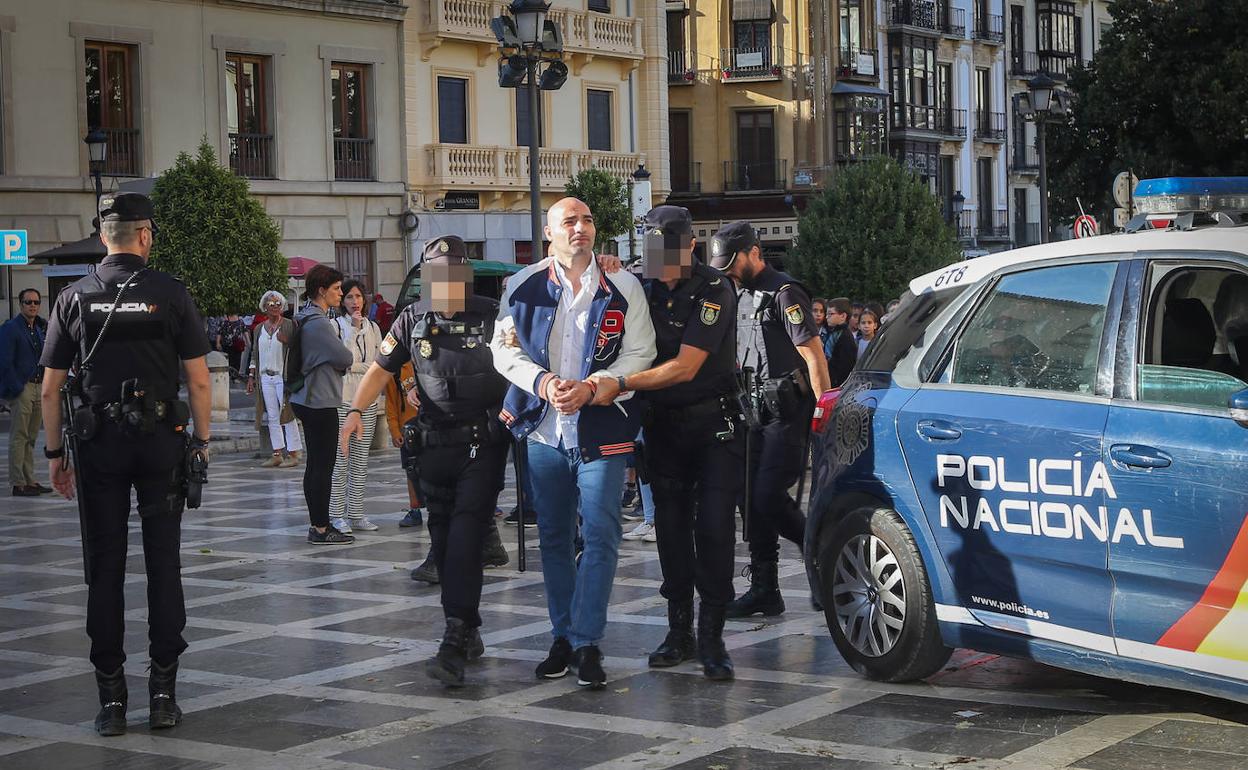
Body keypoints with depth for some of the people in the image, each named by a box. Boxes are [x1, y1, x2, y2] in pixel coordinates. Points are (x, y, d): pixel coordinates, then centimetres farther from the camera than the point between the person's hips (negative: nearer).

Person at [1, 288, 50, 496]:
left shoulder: (40, 328, 15)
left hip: (38, 386, 8)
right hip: (21, 387, -8)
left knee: (31, 438, 12)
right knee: (19, 437, -6)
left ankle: (30, 481, 18)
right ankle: (18, 484, -4)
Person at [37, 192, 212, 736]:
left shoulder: (75, 298, 1)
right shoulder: (170, 294, -2)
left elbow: (50, 389, 2)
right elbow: (199, 380, -4)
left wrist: (54, 454, 9)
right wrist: (202, 440, 6)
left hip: (99, 444, 1)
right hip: (160, 440, -1)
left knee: (104, 572, 5)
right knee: (164, 566, 5)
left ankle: (111, 698, 5)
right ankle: (163, 693, 5)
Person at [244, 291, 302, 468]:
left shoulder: (290, 325, 0)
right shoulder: (259, 329, 15)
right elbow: (254, 354, 19)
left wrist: (286, 340, -19)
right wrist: (251, 376, 14)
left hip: (284, 375, -5)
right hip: (265, 377, 5)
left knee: (287, 415, -6)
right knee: (272, 417, 5)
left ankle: (293, 453, -2)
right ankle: (277, 454, 8)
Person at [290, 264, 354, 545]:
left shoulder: (306, 319, 14)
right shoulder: (318, 323, -19)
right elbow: (346, 358, -17)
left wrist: (337, 363, -1)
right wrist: (344, 362, 4)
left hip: (307, 399, 11)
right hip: (321, 401, -11)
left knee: (315, 464, 14)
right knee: (323, 465, -6)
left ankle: (318, 524, 20)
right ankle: (321, 529, -4)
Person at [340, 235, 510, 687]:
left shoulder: (491, 316, -2)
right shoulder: (413, 319, 6)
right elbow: (381, 367, 7)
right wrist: (356, 410, -7)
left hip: (483, 443, -4)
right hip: (434, 443, 4)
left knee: (466, 535, -13)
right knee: (443, 538, 8)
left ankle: (456, 644, -18)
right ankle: (466, 630, 22)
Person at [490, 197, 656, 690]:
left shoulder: (623, 287, 1)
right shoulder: (523, 287, 5)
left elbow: (640, 354, -2)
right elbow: (504, 349, 5)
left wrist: (591, 387, -16)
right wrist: (541, 381, -13)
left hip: (601, 430, -2)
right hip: (543, 429, 2)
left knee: (600, 536, -8)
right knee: (554, 538, 10)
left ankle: (587, 643, -4)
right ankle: (563, 637, 21)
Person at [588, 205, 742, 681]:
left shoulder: (713, 291, -15)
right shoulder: (644, 291, 3)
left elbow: (685, 367, -23)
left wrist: (620, 385, -30)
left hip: (714, 423, -5)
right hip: (663, 425, 5)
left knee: (714, 528, -9)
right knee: (671, 528, 7)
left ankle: (711, 639, -5)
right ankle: (680, 632, 16)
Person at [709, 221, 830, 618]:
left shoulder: (783, 293, -9)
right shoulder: (741, 296, 18)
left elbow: (813, 354, -13)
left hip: (787, 413, -9)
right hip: (756, 411, 9)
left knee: (769, 497, -14)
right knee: (753, 500, 5)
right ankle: (764, 591, 10)